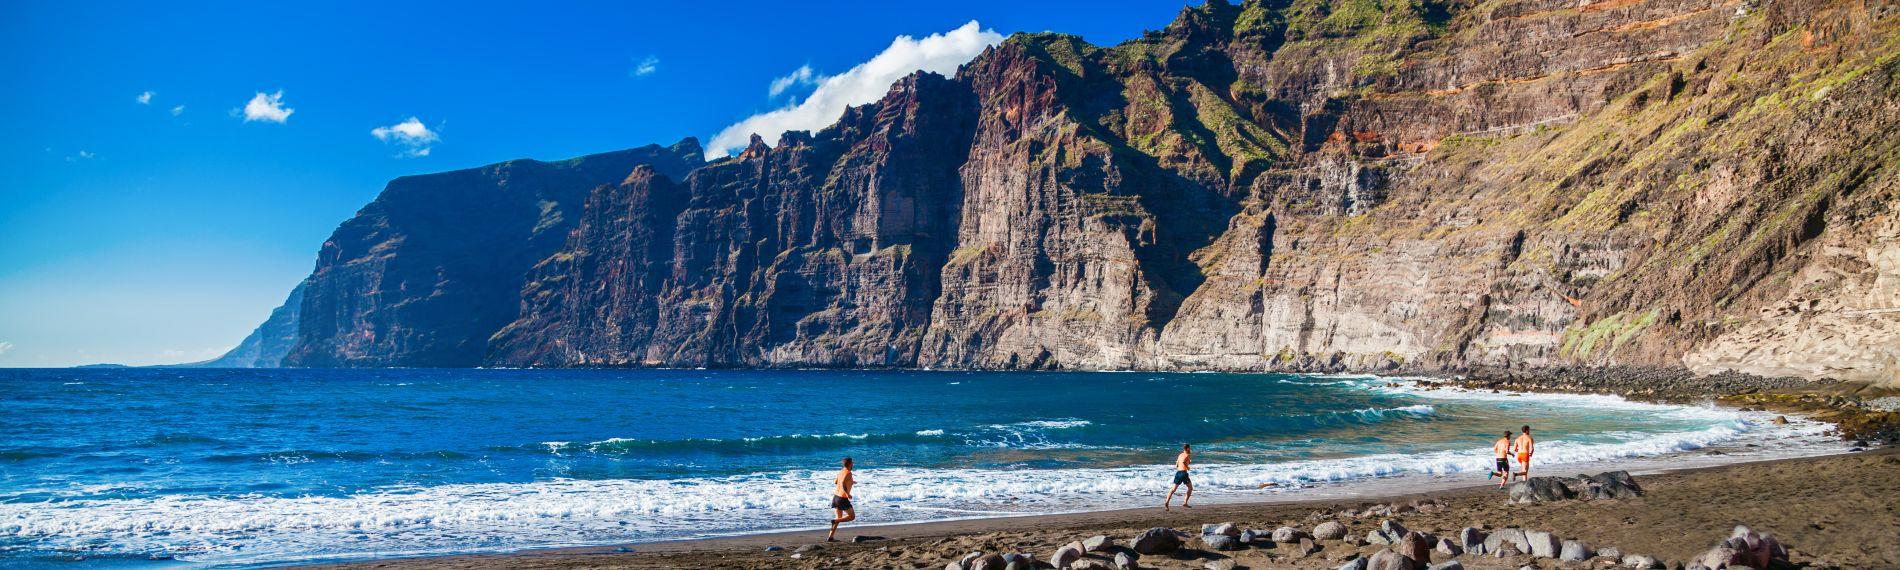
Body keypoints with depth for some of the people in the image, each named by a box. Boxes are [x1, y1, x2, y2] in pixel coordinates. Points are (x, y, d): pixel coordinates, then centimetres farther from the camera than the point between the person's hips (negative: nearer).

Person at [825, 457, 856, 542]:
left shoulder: (841, 472, 10)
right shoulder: (848, 473, -15)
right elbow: (843, 483, -30)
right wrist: (848, 494, -27)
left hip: (836, 496, 8)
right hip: (843, 498, -8)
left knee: (838, 517, 13)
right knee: (852, 516, 5)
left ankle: (830, 537, 5)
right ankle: (834, 521, -11)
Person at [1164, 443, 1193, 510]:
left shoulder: (1180, 455, 19)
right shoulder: (1187, 455, -1)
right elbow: (1183, 462, -20)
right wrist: (1187, 467, -4)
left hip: (1178, 472, 6)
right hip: (1183, 472, -6)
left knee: (1173, 489, 4)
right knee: (1190, 488, 14)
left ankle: (1166, 502, -15)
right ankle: (1185, 503, 6)